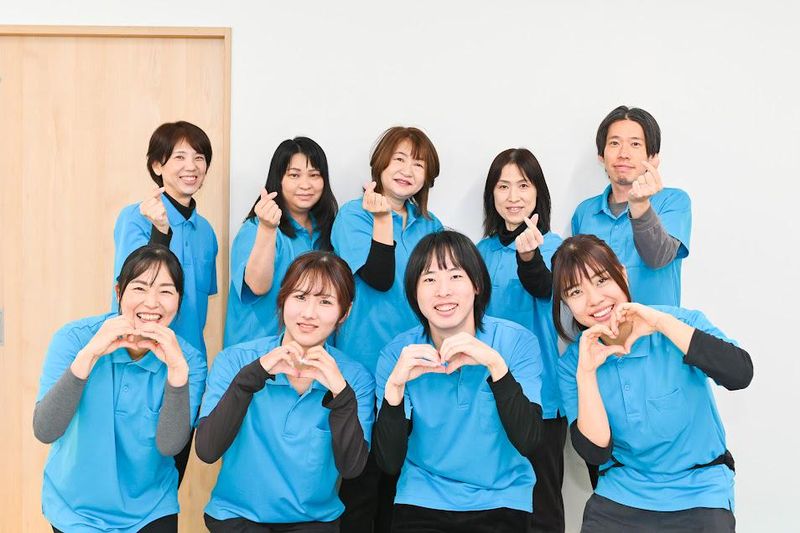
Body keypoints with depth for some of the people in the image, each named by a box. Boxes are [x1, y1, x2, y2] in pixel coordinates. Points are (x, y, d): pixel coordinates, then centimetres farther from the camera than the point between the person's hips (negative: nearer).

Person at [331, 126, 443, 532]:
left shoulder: (429, 225, 11)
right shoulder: (355, 214, -5)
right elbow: (379, 278, -17)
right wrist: (381, 217, -22)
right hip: (366, 368, -5)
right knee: (363, 479, 0)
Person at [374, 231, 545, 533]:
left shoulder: (517, 342, -7)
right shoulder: (397, 354, -5)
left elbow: (528, 443, -14)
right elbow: (389, 463, -8)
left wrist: (495, 363, -25)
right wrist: (395, 385, -22)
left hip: (501, 501, 0)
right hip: (422, 503, 0)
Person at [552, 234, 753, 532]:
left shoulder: (682, 322, -6)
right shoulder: (571, 363, -2)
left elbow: (740, 374, -23)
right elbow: (595, 453, -8)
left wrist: (660, 320, -24)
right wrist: (585, 372, -18)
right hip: (621, 495, 1)